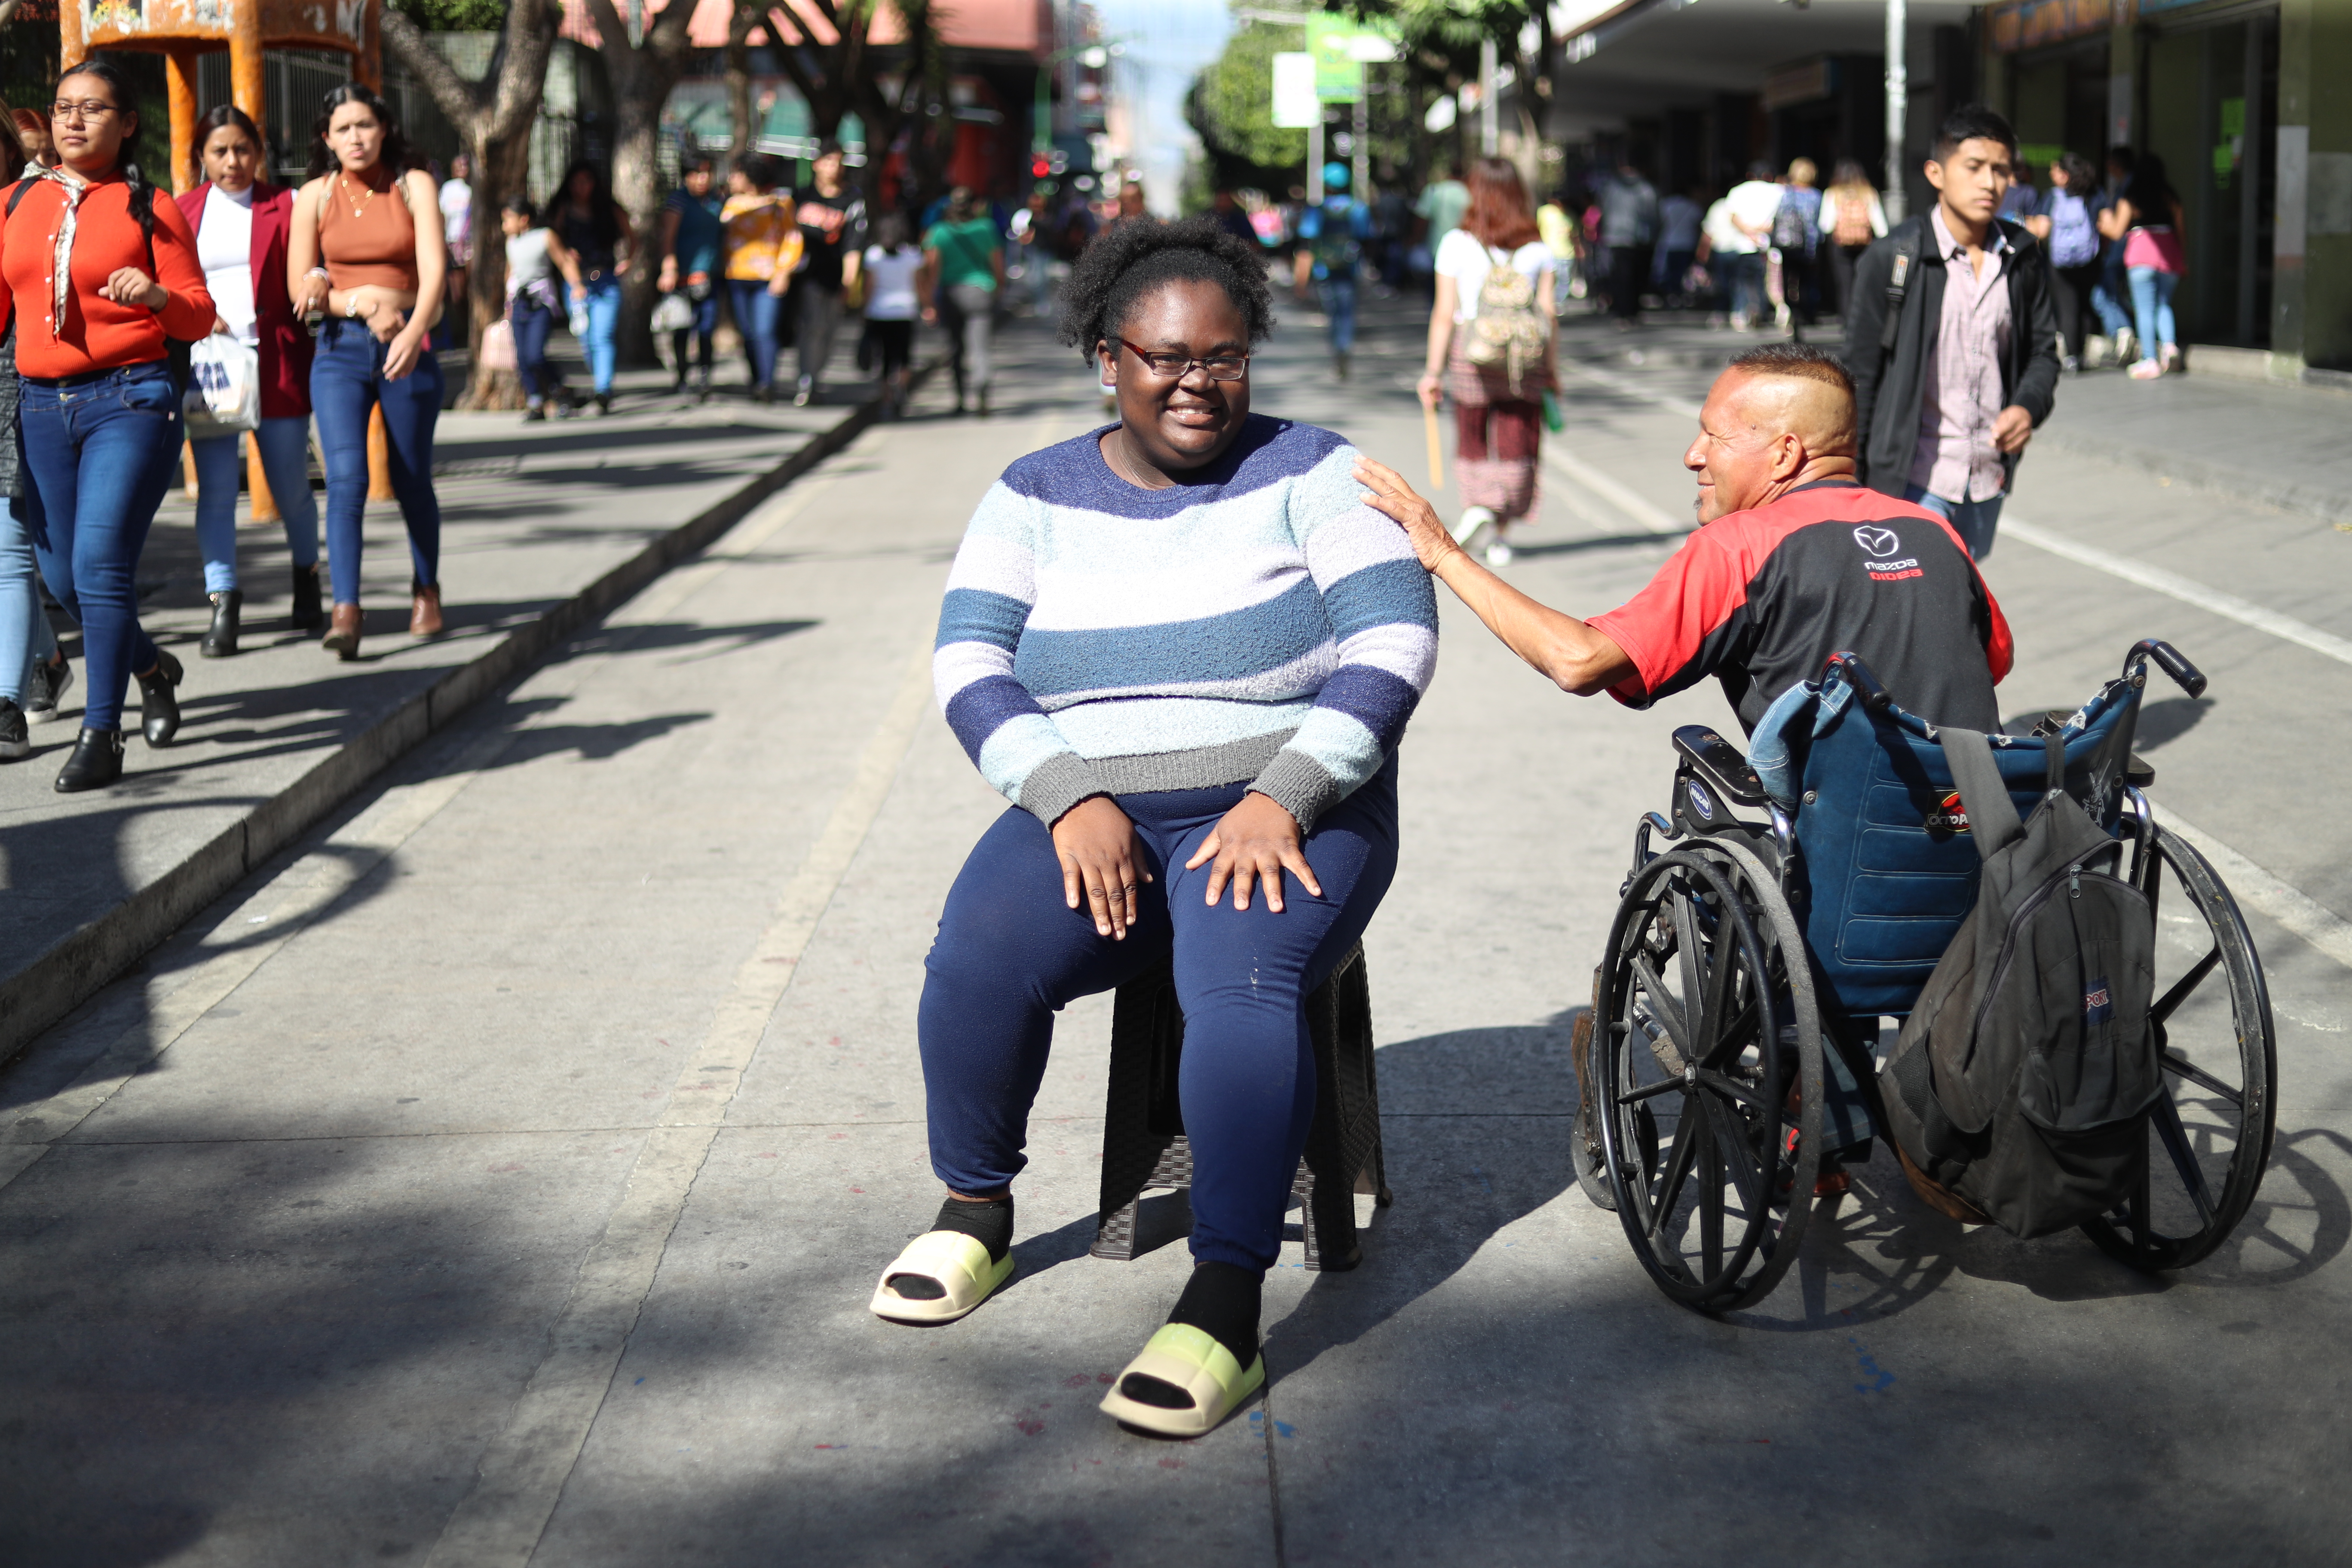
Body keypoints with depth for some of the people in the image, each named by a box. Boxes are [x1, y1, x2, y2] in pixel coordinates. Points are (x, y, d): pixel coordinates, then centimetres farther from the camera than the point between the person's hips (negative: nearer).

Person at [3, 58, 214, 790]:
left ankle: (100, 736, -8)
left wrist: (156, 295, -19)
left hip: (131, 400, -5)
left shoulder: (150, 208, 2)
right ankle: (152, 667, 37)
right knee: (63, 576, 9)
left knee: (100, 563, -16)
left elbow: (199, 316, 1)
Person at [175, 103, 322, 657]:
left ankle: (307, 576, 31)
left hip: (276, 365, -1)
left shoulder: (285, 206, 7)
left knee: (290, 486, 5)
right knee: (215, 487, -6)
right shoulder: (182, 212, 11)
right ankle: (223, 606, -4)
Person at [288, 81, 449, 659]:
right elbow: (301, 287, 4)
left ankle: (426, 590, 33)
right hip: (340, 351, 0)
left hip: (408, 345, 0)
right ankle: (345, 610, -19)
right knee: (345, 477, -15)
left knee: (412, 479, 10)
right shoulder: (315, 196, 5)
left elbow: (434, 269, -11)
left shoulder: (414, 186, 1)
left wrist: (413, 330, -27)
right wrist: (364, 303, -11)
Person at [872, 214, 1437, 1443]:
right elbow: (970, 663, 2)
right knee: (977, 956, -26)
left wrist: (1280, 801, -18)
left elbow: (1394, 646, -5)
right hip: (1091, 815, 2)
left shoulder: (1308, 475, 4)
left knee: (1242, 981, -34)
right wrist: (1070, 800, -15)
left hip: (1285, 814, -2)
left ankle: (1226, 1308, -33)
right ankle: (975, 1213, -2)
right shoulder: (1037, 497, 11)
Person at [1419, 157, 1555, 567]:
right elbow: (1548, 314, 1)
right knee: (1515, 442, 8)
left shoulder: (1457, 244, -3)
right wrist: (1550, 370, 8)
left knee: (1472, 440, 17)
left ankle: (1477, 504, -4)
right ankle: (1502, 534, 7)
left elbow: (1445, 314, -4)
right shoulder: (1538, 248, 2)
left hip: (1471, 351, -1)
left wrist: (1433, 370, 1)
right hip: (1526, 359, 1)